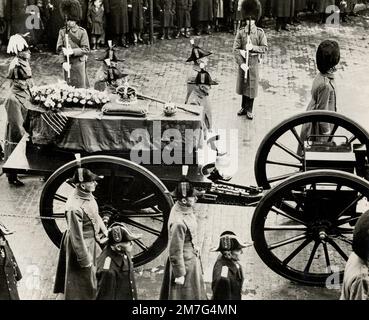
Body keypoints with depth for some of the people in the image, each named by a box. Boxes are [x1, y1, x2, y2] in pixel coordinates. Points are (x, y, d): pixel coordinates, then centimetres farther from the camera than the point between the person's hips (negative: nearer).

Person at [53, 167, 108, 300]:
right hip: (82, 244, -9)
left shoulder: (87, 194, -9)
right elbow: (77, 237, -27)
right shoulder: (74, 208, -35)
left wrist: (104, 231, 5)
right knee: (83, 280, 13)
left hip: (92, 240, 9)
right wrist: (85, 260, -19)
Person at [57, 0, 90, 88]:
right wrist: (63, 62, -11)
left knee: (81, 87, 2)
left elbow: (86, 49, -8)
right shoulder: (62, 31, 3)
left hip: (79, 63, -2)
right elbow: (59, 48, 1)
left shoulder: (82, 32, -4)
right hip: (67, 64, 2)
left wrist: (73, 51, -20)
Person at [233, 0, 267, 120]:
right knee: (243, 85, 12)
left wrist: (253, 47, -23)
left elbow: (265, 48, -6)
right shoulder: (241, 32, -2)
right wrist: (241, 63, -17)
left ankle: (249, 110, 15)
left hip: (254, 62, -1)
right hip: (242, 61, 1)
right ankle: (244, 107, 27)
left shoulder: (260, 32, -2)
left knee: (252, 85, 4)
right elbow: (235, 49, -7)